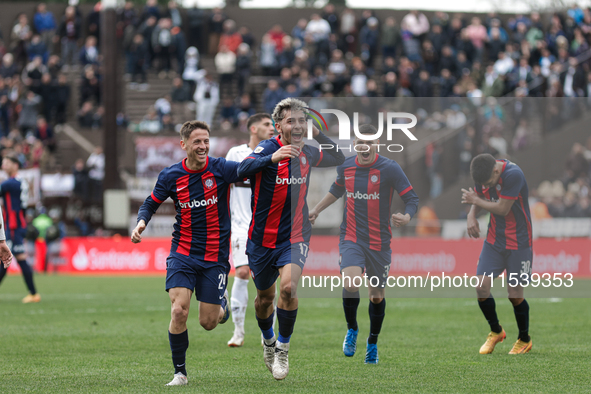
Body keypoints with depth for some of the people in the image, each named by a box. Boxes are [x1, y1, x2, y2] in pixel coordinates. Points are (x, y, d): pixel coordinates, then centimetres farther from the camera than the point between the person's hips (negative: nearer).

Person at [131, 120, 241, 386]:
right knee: (179, 311, -16)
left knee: (208, 322, 2)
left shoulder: (220, 169, -8)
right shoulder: (170, 176, -3)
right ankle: (179, 372, 1)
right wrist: (141, 223, -9)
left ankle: (221, 303, 40)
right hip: (182, 253, 1)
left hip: (215, 256, -1)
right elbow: (150, 204, 10)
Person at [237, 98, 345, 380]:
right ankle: (268, 341, 43)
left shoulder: (306, 154, 1)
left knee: (288, 287, -22)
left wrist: (318, 134, 1)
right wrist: (273, 158, -53)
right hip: (263, 238, -1)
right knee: (265, 296, 13)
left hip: (295, 237, 1)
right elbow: (243, 169, -35)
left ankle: (282, 348, -4)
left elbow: (338, 158, 20)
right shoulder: (267, 149, -14)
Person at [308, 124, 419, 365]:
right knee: (350, 284, -23)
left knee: (377, 295, 9)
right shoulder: (345, 167, 2)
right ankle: (352, 329, 4)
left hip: (379, 243, -1)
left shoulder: (389, 169, -10)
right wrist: (317, 209, 30)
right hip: (351, 239, 1)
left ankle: (373, 344, 33)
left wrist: (407, 217, -31)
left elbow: (412, 198, -11)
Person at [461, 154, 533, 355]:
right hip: (494, 239, 6)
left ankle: (525, 340, 21)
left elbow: (502, 208, -23)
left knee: (515, 293, -3)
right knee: (481, 287, -5)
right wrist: (472, 215, -7)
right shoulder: (484, 175, -3)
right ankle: (496, 332, 19)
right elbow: (478, 196, 15)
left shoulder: (513, 175, -25)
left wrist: (476, 201, -10)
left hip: (519, 242, -6)